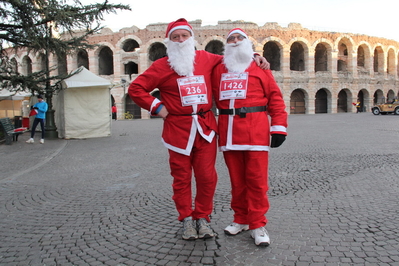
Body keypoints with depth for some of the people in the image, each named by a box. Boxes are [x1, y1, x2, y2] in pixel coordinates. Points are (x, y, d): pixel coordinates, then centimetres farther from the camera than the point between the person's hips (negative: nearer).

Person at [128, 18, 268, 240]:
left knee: (207, 176, 3)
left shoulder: (205, 59, 10)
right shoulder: (162, 66, 2)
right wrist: (157, 107, -4)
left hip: (205, 127, 2)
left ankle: (202, 217, 21)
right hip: (178, 129, -2)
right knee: (182, 178, 6)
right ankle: (187, 219, 23)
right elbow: (136, 89, 3)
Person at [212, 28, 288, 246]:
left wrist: (279, 127, -4)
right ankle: (241, 219, 23)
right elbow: (212, 95, 21)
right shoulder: (219, 69, 16)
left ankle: (257, 225, 9)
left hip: (255, 130, -2)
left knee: (256, 179, -2)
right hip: (228, 131, 3)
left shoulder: (259, 67, 8)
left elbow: (275, 97, 3)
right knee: (236, 179, 9)